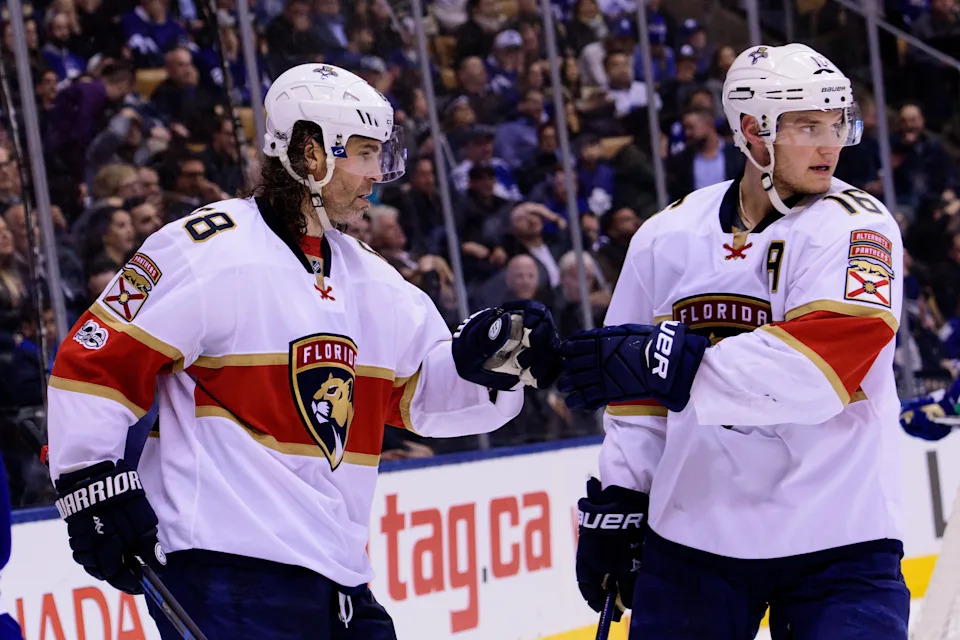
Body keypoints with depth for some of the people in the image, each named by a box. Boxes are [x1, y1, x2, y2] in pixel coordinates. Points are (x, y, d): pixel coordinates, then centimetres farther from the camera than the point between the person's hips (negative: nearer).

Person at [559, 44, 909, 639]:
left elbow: (826, 363, -25)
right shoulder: (668, 237, 7)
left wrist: (677, 363, -30)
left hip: (837, 545, -4)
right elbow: (637, 402, 16)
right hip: (691, 538, 4)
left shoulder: (859, 228, -9)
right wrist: (615, 504, 12)